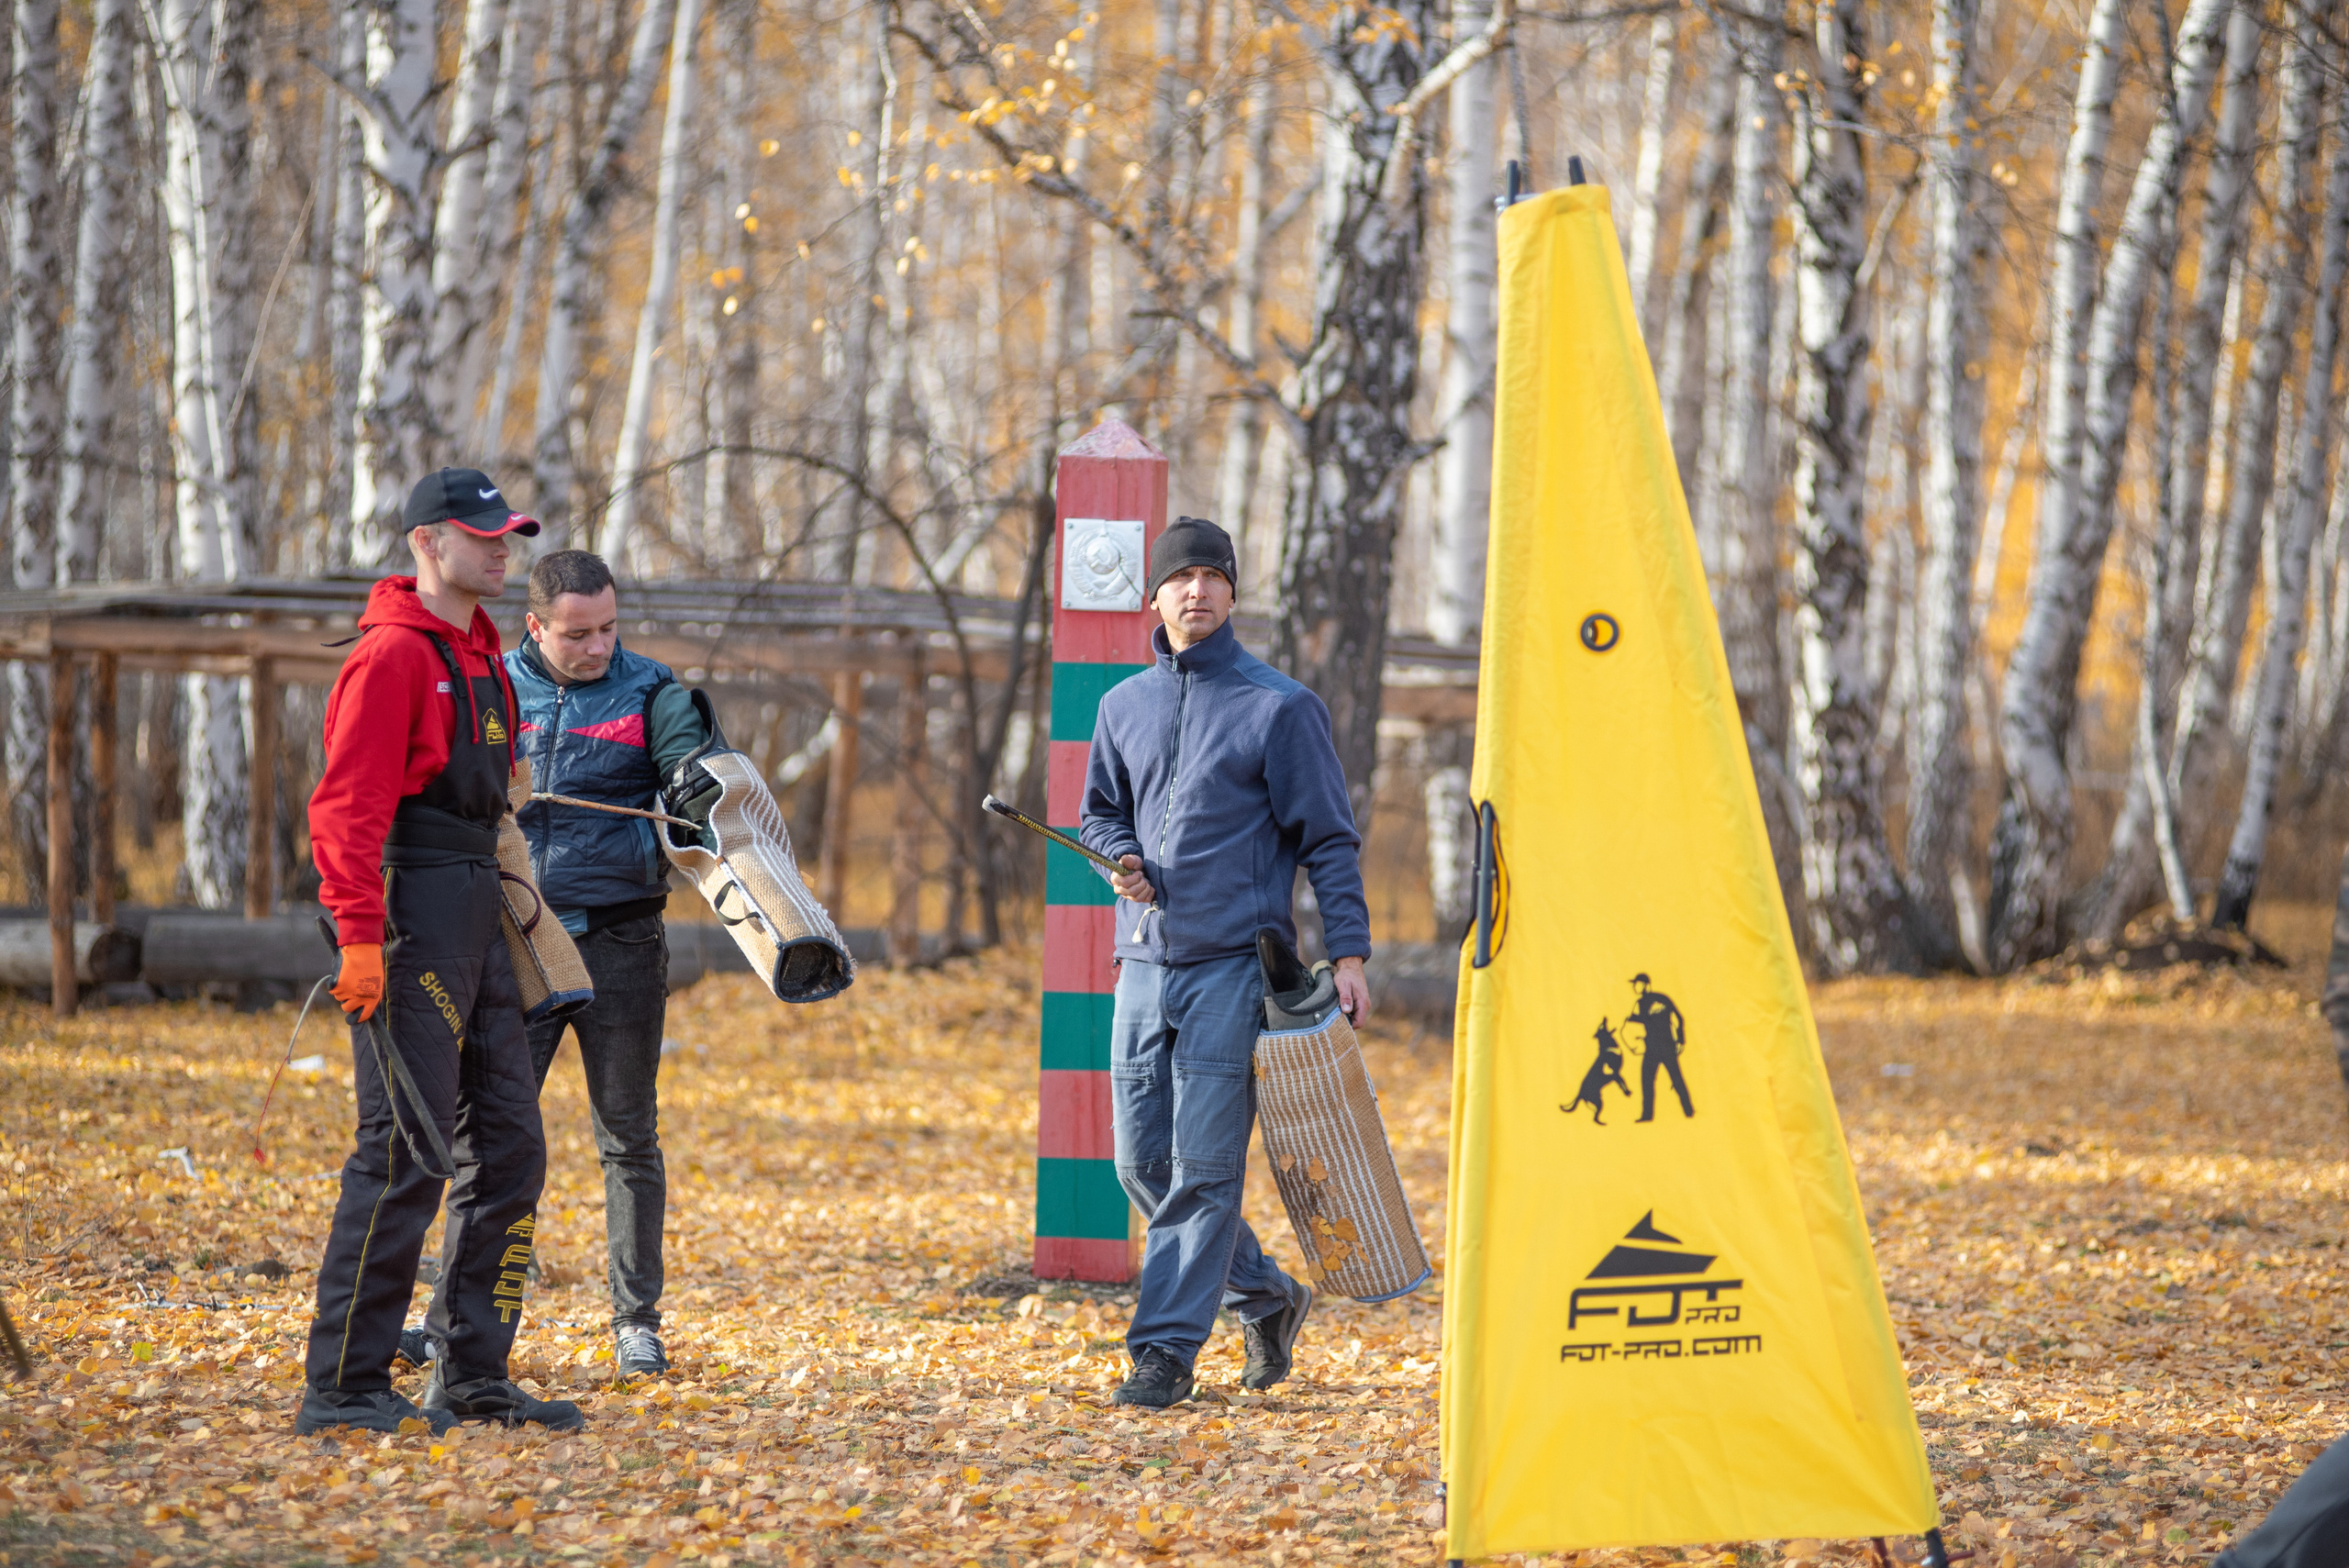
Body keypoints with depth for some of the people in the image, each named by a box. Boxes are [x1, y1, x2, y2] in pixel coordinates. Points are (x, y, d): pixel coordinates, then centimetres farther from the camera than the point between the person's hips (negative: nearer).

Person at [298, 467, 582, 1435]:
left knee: (510, 1148, 9)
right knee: (406, 1155, -10)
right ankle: (344, 1387, -6)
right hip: (410, 920, -10)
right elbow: (347, 804, -17)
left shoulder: (481, 659, 19)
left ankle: (472, 1380, 15)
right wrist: (359, 936, -24)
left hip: (476, 922, 10)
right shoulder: (394, 654, -11)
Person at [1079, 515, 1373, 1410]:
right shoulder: (1124, 707, 13)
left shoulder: (1280, 707, -2)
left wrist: (1349, 952, -10)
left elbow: (1328, 838, -2)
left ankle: (1167, 1347, -5)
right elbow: (1100, 808, 25)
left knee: (1204, 1168, -8)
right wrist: (1120, 856, 1)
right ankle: (1264, 1297, 25)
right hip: (1145, 966, 6)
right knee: (1143, 1163, 7)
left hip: (1233, 967, -6)